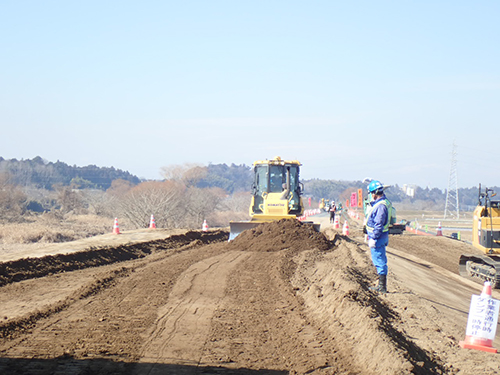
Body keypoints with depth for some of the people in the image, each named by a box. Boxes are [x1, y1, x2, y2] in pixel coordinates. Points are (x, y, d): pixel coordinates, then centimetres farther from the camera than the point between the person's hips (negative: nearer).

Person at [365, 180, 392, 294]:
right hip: (381, 237, 10)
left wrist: (373, 238, -22)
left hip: (378, 237, -10)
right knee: (379, 260, 15)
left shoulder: (381, 205, -21)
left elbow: (379, 224, -23)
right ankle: (382, 285, 21)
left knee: (379, 261, -5)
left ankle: (382, 287, 0)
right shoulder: (382, 202, 12)